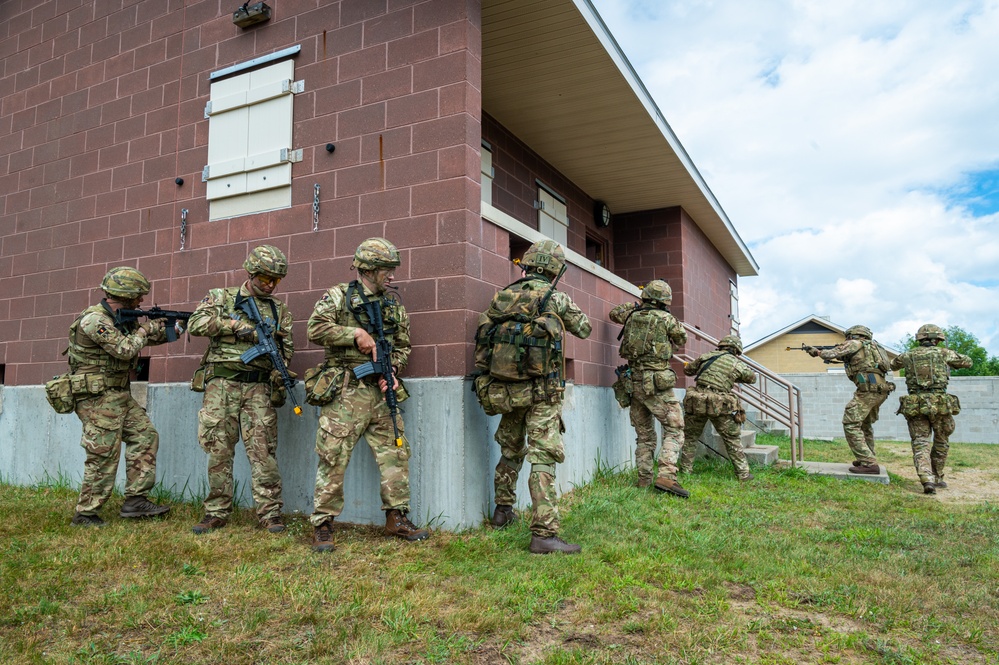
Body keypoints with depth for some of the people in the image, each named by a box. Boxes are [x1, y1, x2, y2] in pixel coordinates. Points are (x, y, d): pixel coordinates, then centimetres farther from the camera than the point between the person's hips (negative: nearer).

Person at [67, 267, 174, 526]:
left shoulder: (122, 319, 11)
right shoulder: (95, 320, -18)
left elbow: (153, 336, 21)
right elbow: (126, 349, -25)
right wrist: (143, 332, -7)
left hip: (120, 396, 9)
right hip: (98, 399, -9)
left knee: (145, 435, 6)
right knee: (104, 456, -5)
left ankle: (136, 500, 10)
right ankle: (85, 514, 8)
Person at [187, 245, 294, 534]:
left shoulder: (279, 309, 14)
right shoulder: (221, 297, 9)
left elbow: (285, 349, 10)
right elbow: (196, 323, -6)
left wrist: (278, 381, -8)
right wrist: (236, 325, -13)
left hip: (258, 388, 1)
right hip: (221, 384, 0)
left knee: (263, 451, -4)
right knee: (219, 451, 3)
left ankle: (270, 513, 2)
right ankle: (217, 513, 15)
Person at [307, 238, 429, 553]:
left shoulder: (394, 305, 15)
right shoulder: (338, 296, 1)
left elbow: (403, 346, 17)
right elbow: (316, 329, -11)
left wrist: (392, 371, 0)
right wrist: (356, 334, -15)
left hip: (381, 392, 5)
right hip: (345, 393, -5)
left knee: (395, 453, 5)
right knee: (333, 458, -3)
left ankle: (397, 518, 18)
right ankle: (322, 526, 9)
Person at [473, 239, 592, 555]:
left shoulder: (501, 296, 6)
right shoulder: (555, 298, -4)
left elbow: (482, 340, 7)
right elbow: (584, 329, 11)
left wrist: (484, 383, 14)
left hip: (503, 389, 5)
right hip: (541, 392, -5)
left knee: (510, 451, 22)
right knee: (543, 458, -5)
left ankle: (503, 510, 37)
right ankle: (544, 534, -8)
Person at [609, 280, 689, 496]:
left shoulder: (632, 315, 8)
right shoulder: (667, 319, -4)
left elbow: (614, 313, 31)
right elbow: (682, 339, 15)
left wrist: (635, 305, 37)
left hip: (634, 382, 6)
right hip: (657, 383, -5)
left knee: (644, 435, 14)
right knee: (674, 431, -3)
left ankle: (644, 480, 14)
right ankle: (666, 476, -17)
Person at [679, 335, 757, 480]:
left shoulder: (705, 356, 11)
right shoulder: (737, 364, 6)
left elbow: (687, 370, 23)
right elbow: (752, 378, 23)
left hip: (696, 402, 2)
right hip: (719, 406, -2)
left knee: (690, 437, 18)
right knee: (733, 440, 12)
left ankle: (685, 470, 19)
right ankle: (743, 473, 14)